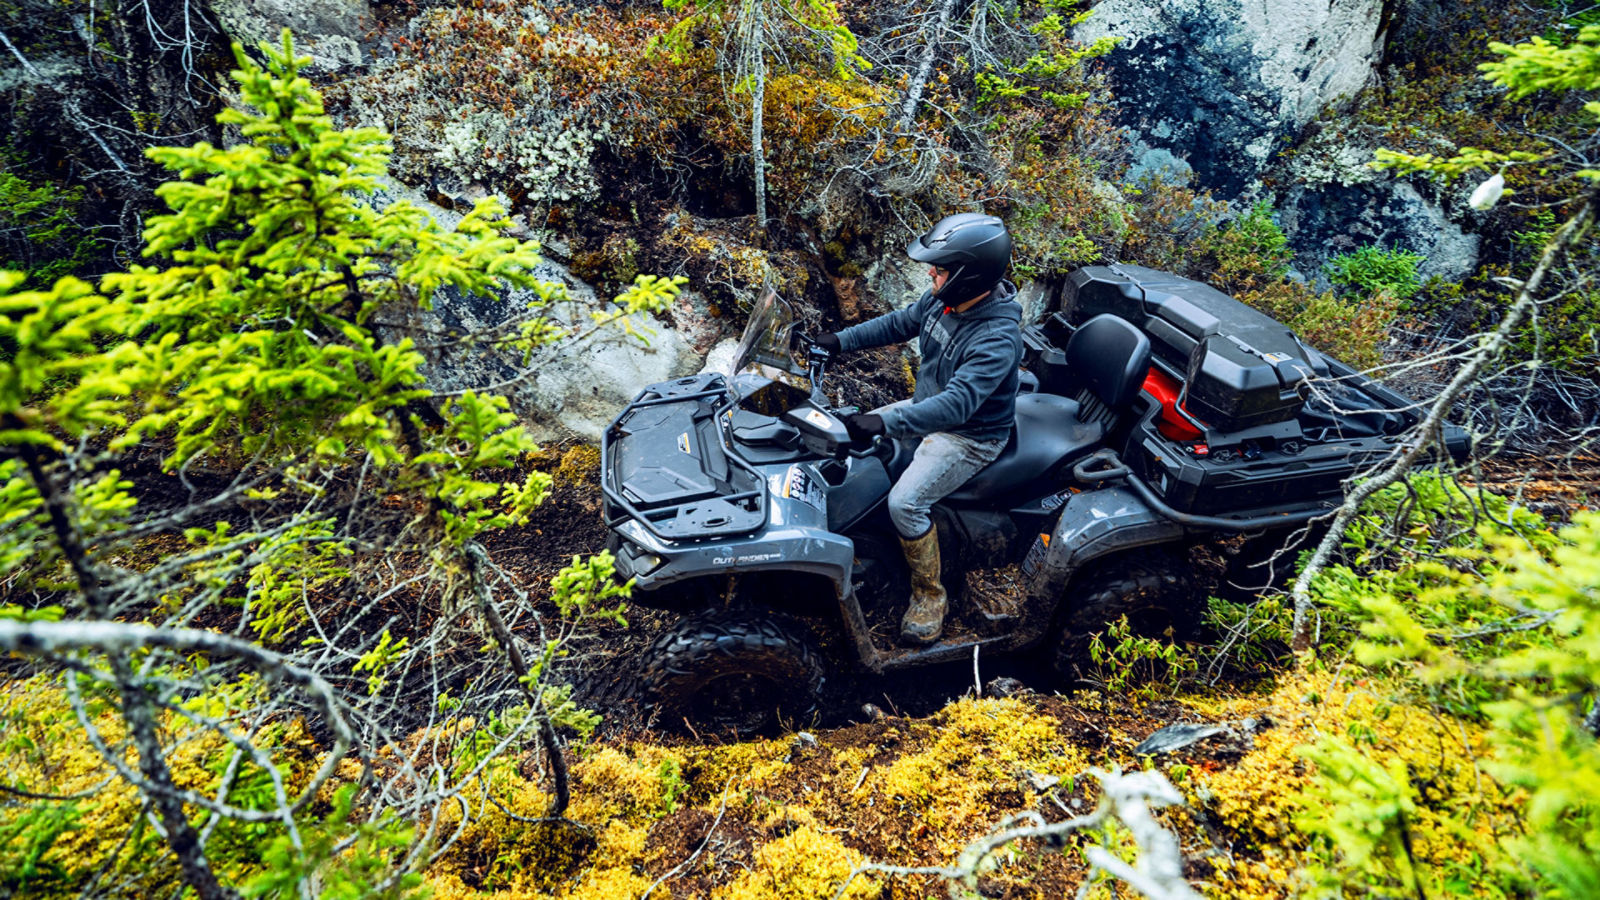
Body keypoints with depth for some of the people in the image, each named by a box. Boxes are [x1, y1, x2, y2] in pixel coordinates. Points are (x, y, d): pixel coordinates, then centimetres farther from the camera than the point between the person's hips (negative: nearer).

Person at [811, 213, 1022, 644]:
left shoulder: (997, 338, -33)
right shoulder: (943, 299, -8)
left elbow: (956, 403, -42)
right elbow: (898, 323, 9)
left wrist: (885, 422, -50)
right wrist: (840, 341, 1)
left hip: (969, 435, -9)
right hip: (927, 406, 9)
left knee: (905, 503, -24)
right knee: (853, 438, 7)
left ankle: (930, 595, 0)